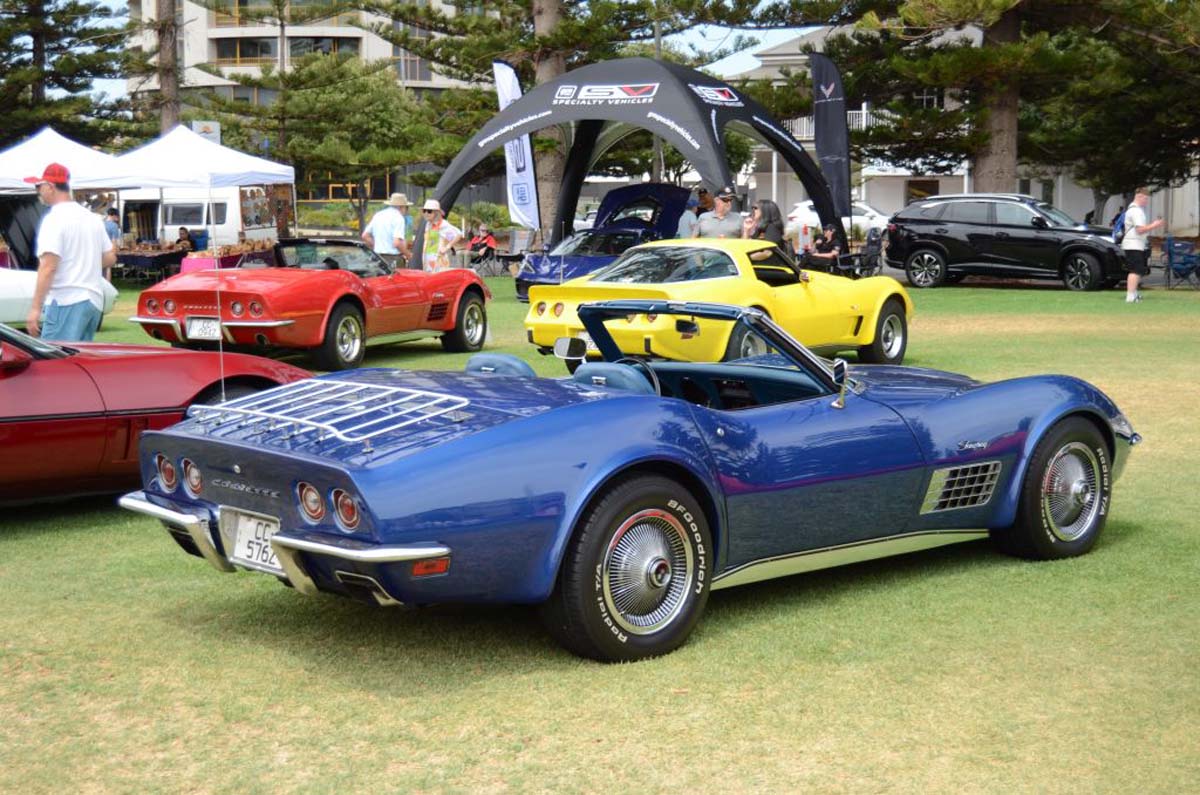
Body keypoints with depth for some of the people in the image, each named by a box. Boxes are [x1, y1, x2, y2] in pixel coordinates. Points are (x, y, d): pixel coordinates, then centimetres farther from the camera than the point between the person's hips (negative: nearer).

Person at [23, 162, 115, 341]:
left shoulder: (54, 219, -10)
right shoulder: (92, 218, 15)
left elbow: (48, 267, -18)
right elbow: (110, 258, 18)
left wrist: (35, 308, -18)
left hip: (66, 301, -8)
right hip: (94, 301, 8)